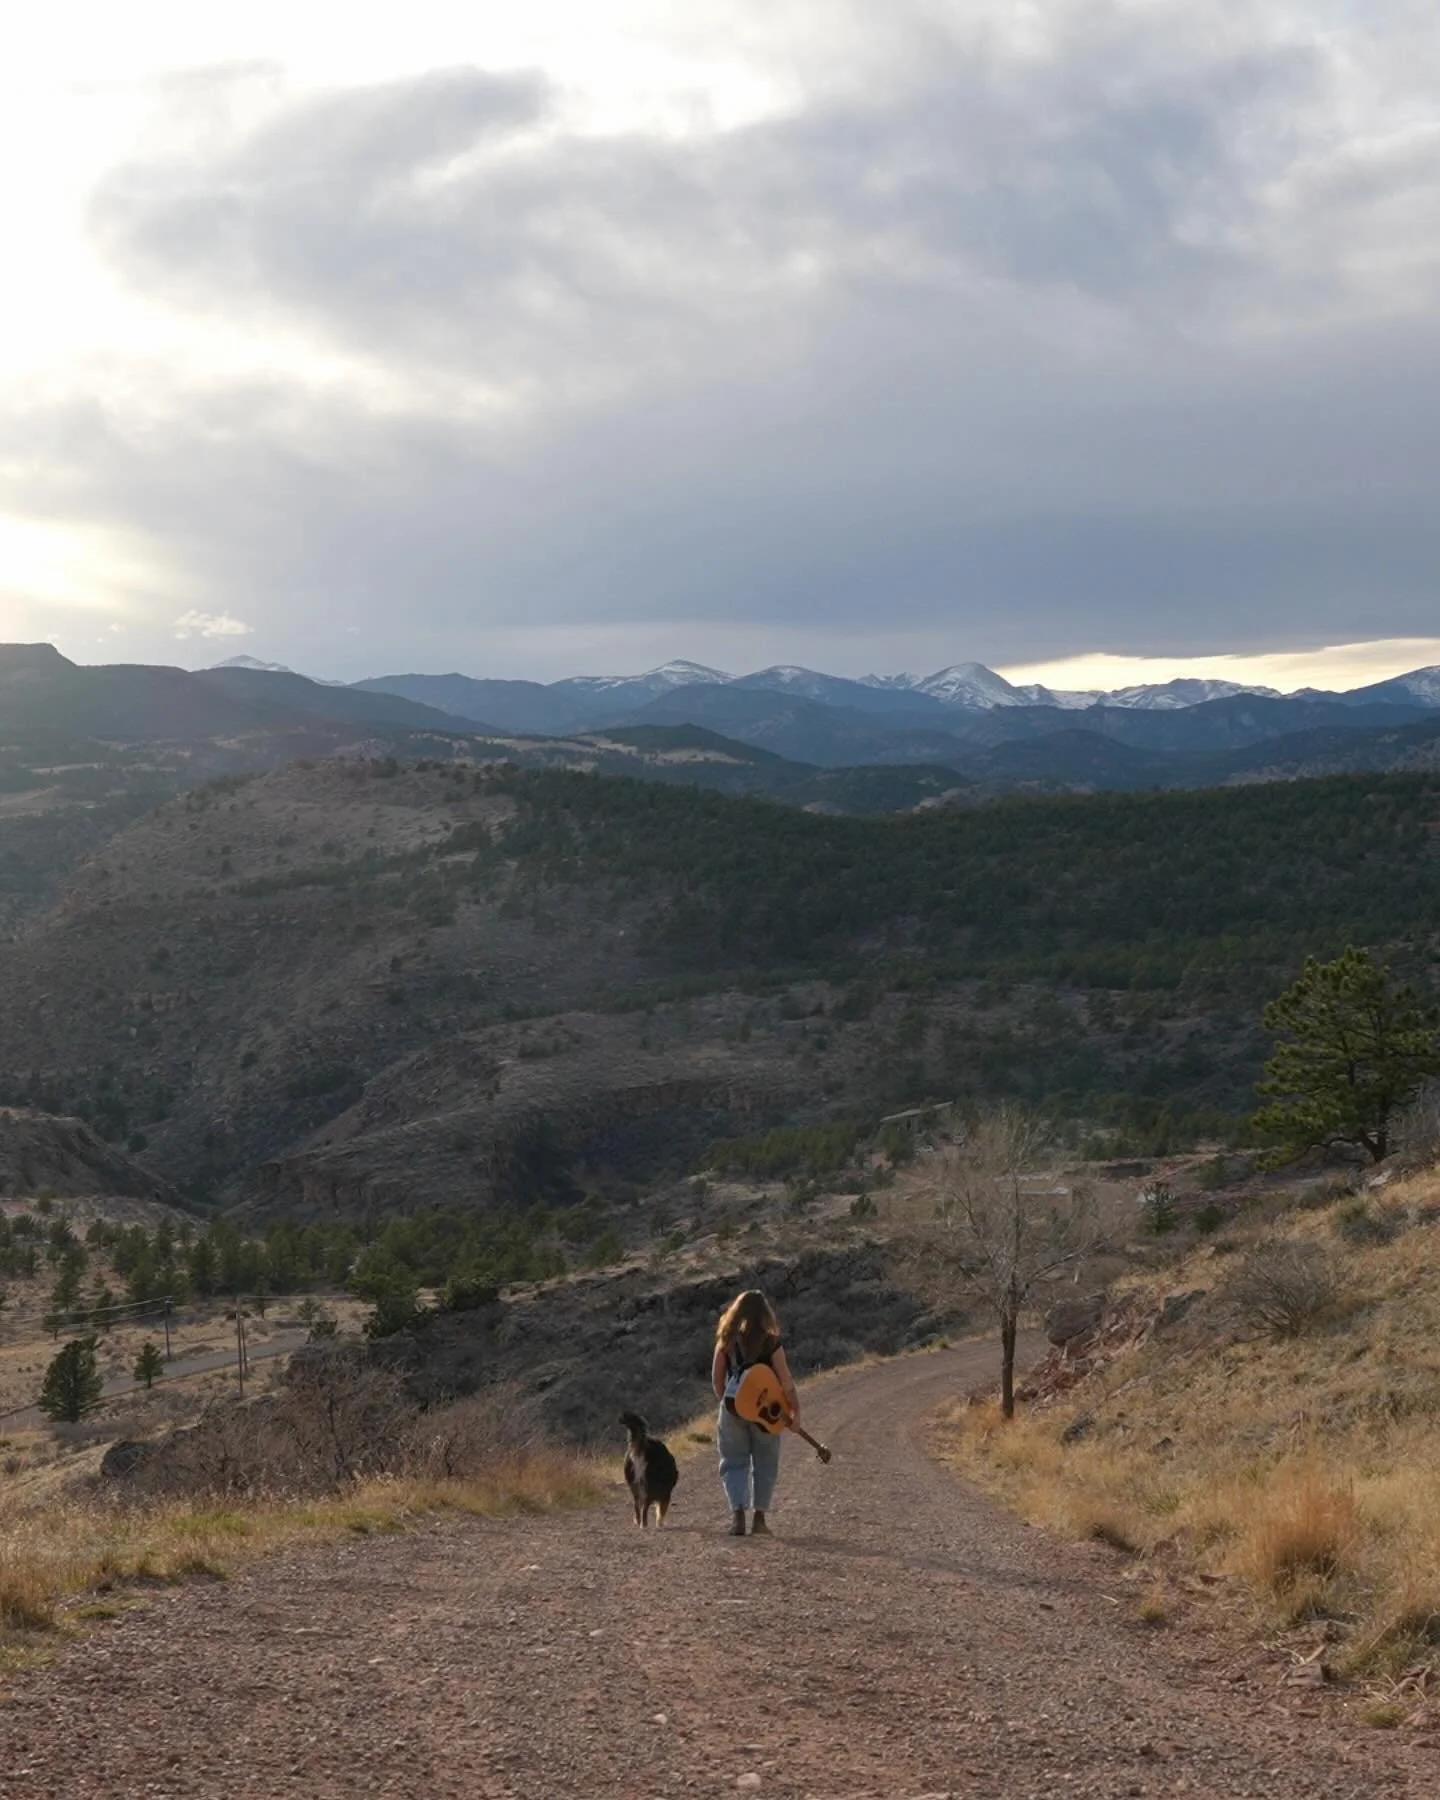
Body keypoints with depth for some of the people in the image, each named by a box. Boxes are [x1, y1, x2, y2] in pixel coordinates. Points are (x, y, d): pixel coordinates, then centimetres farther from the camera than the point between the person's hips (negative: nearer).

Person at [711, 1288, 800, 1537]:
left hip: (732, 1406, 1)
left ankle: (738, 1514, -10)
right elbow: (785, 1380, -7)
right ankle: (759, 1518, 14)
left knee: (734, 1462, 8)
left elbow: (716, 1378, 5)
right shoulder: (770, 1341, -8)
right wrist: (795, 1409, 2)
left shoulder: (726, 1340, 0)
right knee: (764, 1464, 14)